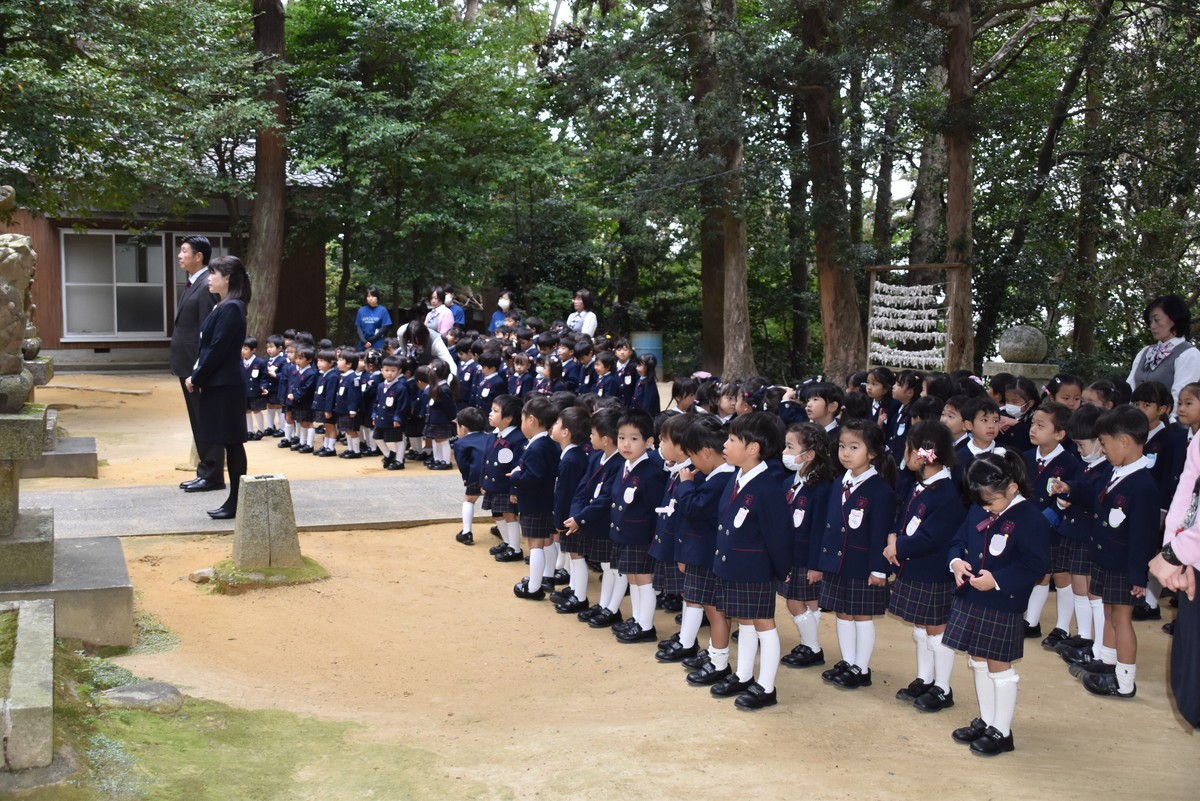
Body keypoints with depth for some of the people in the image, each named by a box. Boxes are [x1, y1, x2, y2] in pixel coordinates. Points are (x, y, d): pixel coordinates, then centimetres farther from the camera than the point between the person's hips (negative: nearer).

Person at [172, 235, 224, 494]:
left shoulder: (207, 287, -15)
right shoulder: (193, 285, 15)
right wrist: (182, 367, 16)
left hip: (199, 367, -10)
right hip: (188, 366, 10)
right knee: (199, 422, 14)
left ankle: (212, 476, 5)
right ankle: (205, 472, 22)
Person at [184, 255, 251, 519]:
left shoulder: (231, 308, -16)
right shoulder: (223, 307, 15)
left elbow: (217, 350, -18)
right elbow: (208, 347, 16)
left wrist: (196, 378, -10)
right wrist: (196, 377, 5)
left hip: (225, 386, -10)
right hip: (218, 384, 10)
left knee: (232, 443, -4)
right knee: (229, 443, 11)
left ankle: (236, 503, 1)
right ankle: (234, 500, 16)